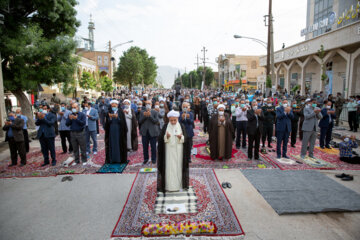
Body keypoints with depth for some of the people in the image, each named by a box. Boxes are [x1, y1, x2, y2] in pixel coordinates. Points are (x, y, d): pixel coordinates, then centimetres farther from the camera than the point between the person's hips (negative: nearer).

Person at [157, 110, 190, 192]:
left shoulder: (181, 126, 1)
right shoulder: (165, 127, 1)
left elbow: (185, 139, 0)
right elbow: (161, 139, -2)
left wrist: (181, 137, -21)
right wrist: (166, 137, -22)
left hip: (178, 151, 1)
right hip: (168, 151, 0)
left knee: (178, 166, 4)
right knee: (169, 167, -1)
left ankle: (178, 185, 17)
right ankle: (169, 186, 8)